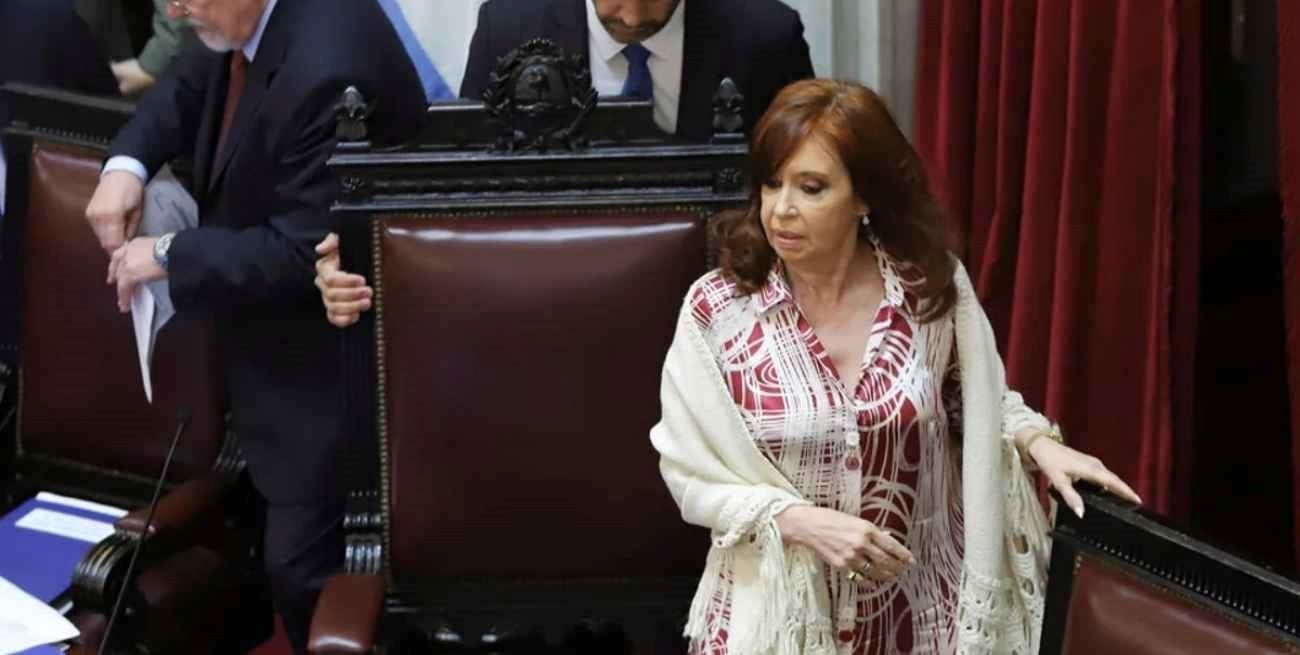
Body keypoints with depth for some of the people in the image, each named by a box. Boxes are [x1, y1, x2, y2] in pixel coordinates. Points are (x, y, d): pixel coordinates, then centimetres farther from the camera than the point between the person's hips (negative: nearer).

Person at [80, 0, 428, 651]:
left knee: (302, 560, 0)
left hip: (328, 358, -9)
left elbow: (304, 253, -29)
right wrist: (127, 161, -5)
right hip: (279, 334, 9)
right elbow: (191, 85, 13)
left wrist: (171, 255, -19)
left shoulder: (322, 71, -33)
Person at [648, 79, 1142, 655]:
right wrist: (798, 520, -20)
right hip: (780, 606, -2)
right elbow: (690, 472, -7)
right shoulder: (716, 309, -13)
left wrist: (1039, 443, -10)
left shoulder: (933, 287, -9)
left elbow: (981, 401, 9)